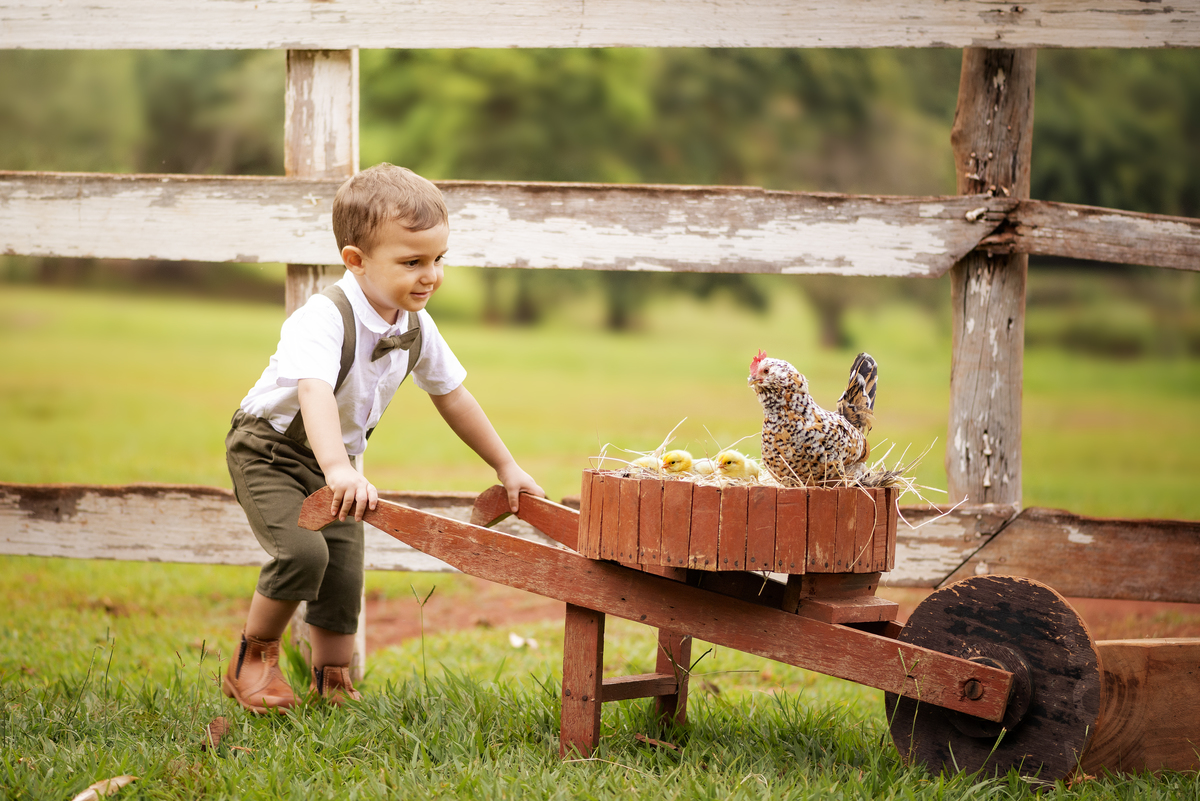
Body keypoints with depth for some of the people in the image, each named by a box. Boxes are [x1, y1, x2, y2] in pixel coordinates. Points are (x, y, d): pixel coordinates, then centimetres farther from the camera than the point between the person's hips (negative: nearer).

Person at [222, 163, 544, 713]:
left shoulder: (417, 328, -7)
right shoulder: (324, 319, -32)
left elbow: (452, 397, 8)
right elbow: (315, 394, -49)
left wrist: (505, 467, 13)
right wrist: (339, 470, -65)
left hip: (336, 458, 7)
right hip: (269, 447, -7)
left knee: (344, 576, 2)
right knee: (303, 551, -25)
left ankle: (330, 685, 22)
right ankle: (252, 661, -3)